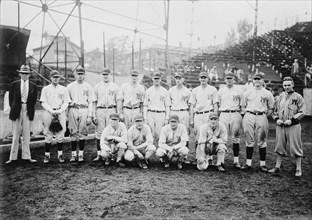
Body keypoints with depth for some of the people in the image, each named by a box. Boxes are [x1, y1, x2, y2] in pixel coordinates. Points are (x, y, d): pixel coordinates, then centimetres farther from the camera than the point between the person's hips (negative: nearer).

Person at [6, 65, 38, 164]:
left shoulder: (33, 86, 4)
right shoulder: (14, 85, 3)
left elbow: (34, 100, 9)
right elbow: (11, 98, 8)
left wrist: (30, 111, 3)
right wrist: (13, 109, 3)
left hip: (27, 111, 1)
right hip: (16, 111, -1)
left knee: (26, 135, 5)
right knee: (15, 135, 3)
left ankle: (26, 156, 12)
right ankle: (13, 157, 10)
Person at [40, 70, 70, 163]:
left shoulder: (64, 89, 12)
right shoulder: (45, 89, 10)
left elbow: (66, 103, 7)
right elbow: (43, 102, 3)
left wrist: (59, 111, -8)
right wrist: (52, 111, -10)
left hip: (61, 113, 1)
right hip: (49, 112, 0)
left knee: (60, 135, -2)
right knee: (48, 135, -1)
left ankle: (60, 155, 5)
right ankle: (47, 155, 4)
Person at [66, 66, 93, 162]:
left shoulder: (88, 87, 10)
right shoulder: (70, 86, 12)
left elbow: (90, 102, 7)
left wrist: (89, 116, 0)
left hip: (84, 110, 0)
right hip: (73, 110, 1)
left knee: (82, 133, -2)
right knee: (73, 133, -1)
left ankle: (81, 154, 5)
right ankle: (73, 154, 6)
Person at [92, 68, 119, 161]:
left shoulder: (115, 87, 9)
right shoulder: (97, 87, 10)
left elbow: (118, 101, 8)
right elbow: (94, 101, 8)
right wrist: (94, 114, 0)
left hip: (111, 110, -1)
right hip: (100, 110, 1)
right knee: (99, 132, 0)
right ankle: (99, 154, 6)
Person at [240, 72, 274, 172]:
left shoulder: (268, 94, 8)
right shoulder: (247, 92, 10)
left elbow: (270, 109, 12)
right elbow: (243, 107, 13)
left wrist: (264, 116, 0)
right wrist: (247, 115, 0)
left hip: (262, 117, -1)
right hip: (249, 116, 1)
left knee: (262, 141, 1)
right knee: (249, 141, 3)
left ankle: (262, 164, 7)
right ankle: (248, 163, 8)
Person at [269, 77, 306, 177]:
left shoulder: (298, 97, -2)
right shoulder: (279, 97, 11)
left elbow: (302, 112, -6)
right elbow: (275, 110, 17)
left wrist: (292, 120, -16)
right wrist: (277, 119, -1)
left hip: (293, 126, -4)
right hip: (280, 126, 4)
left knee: (295, 147, 1)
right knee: (279, 147, 11)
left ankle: (298, 169, 13)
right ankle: (277, 167, 22)